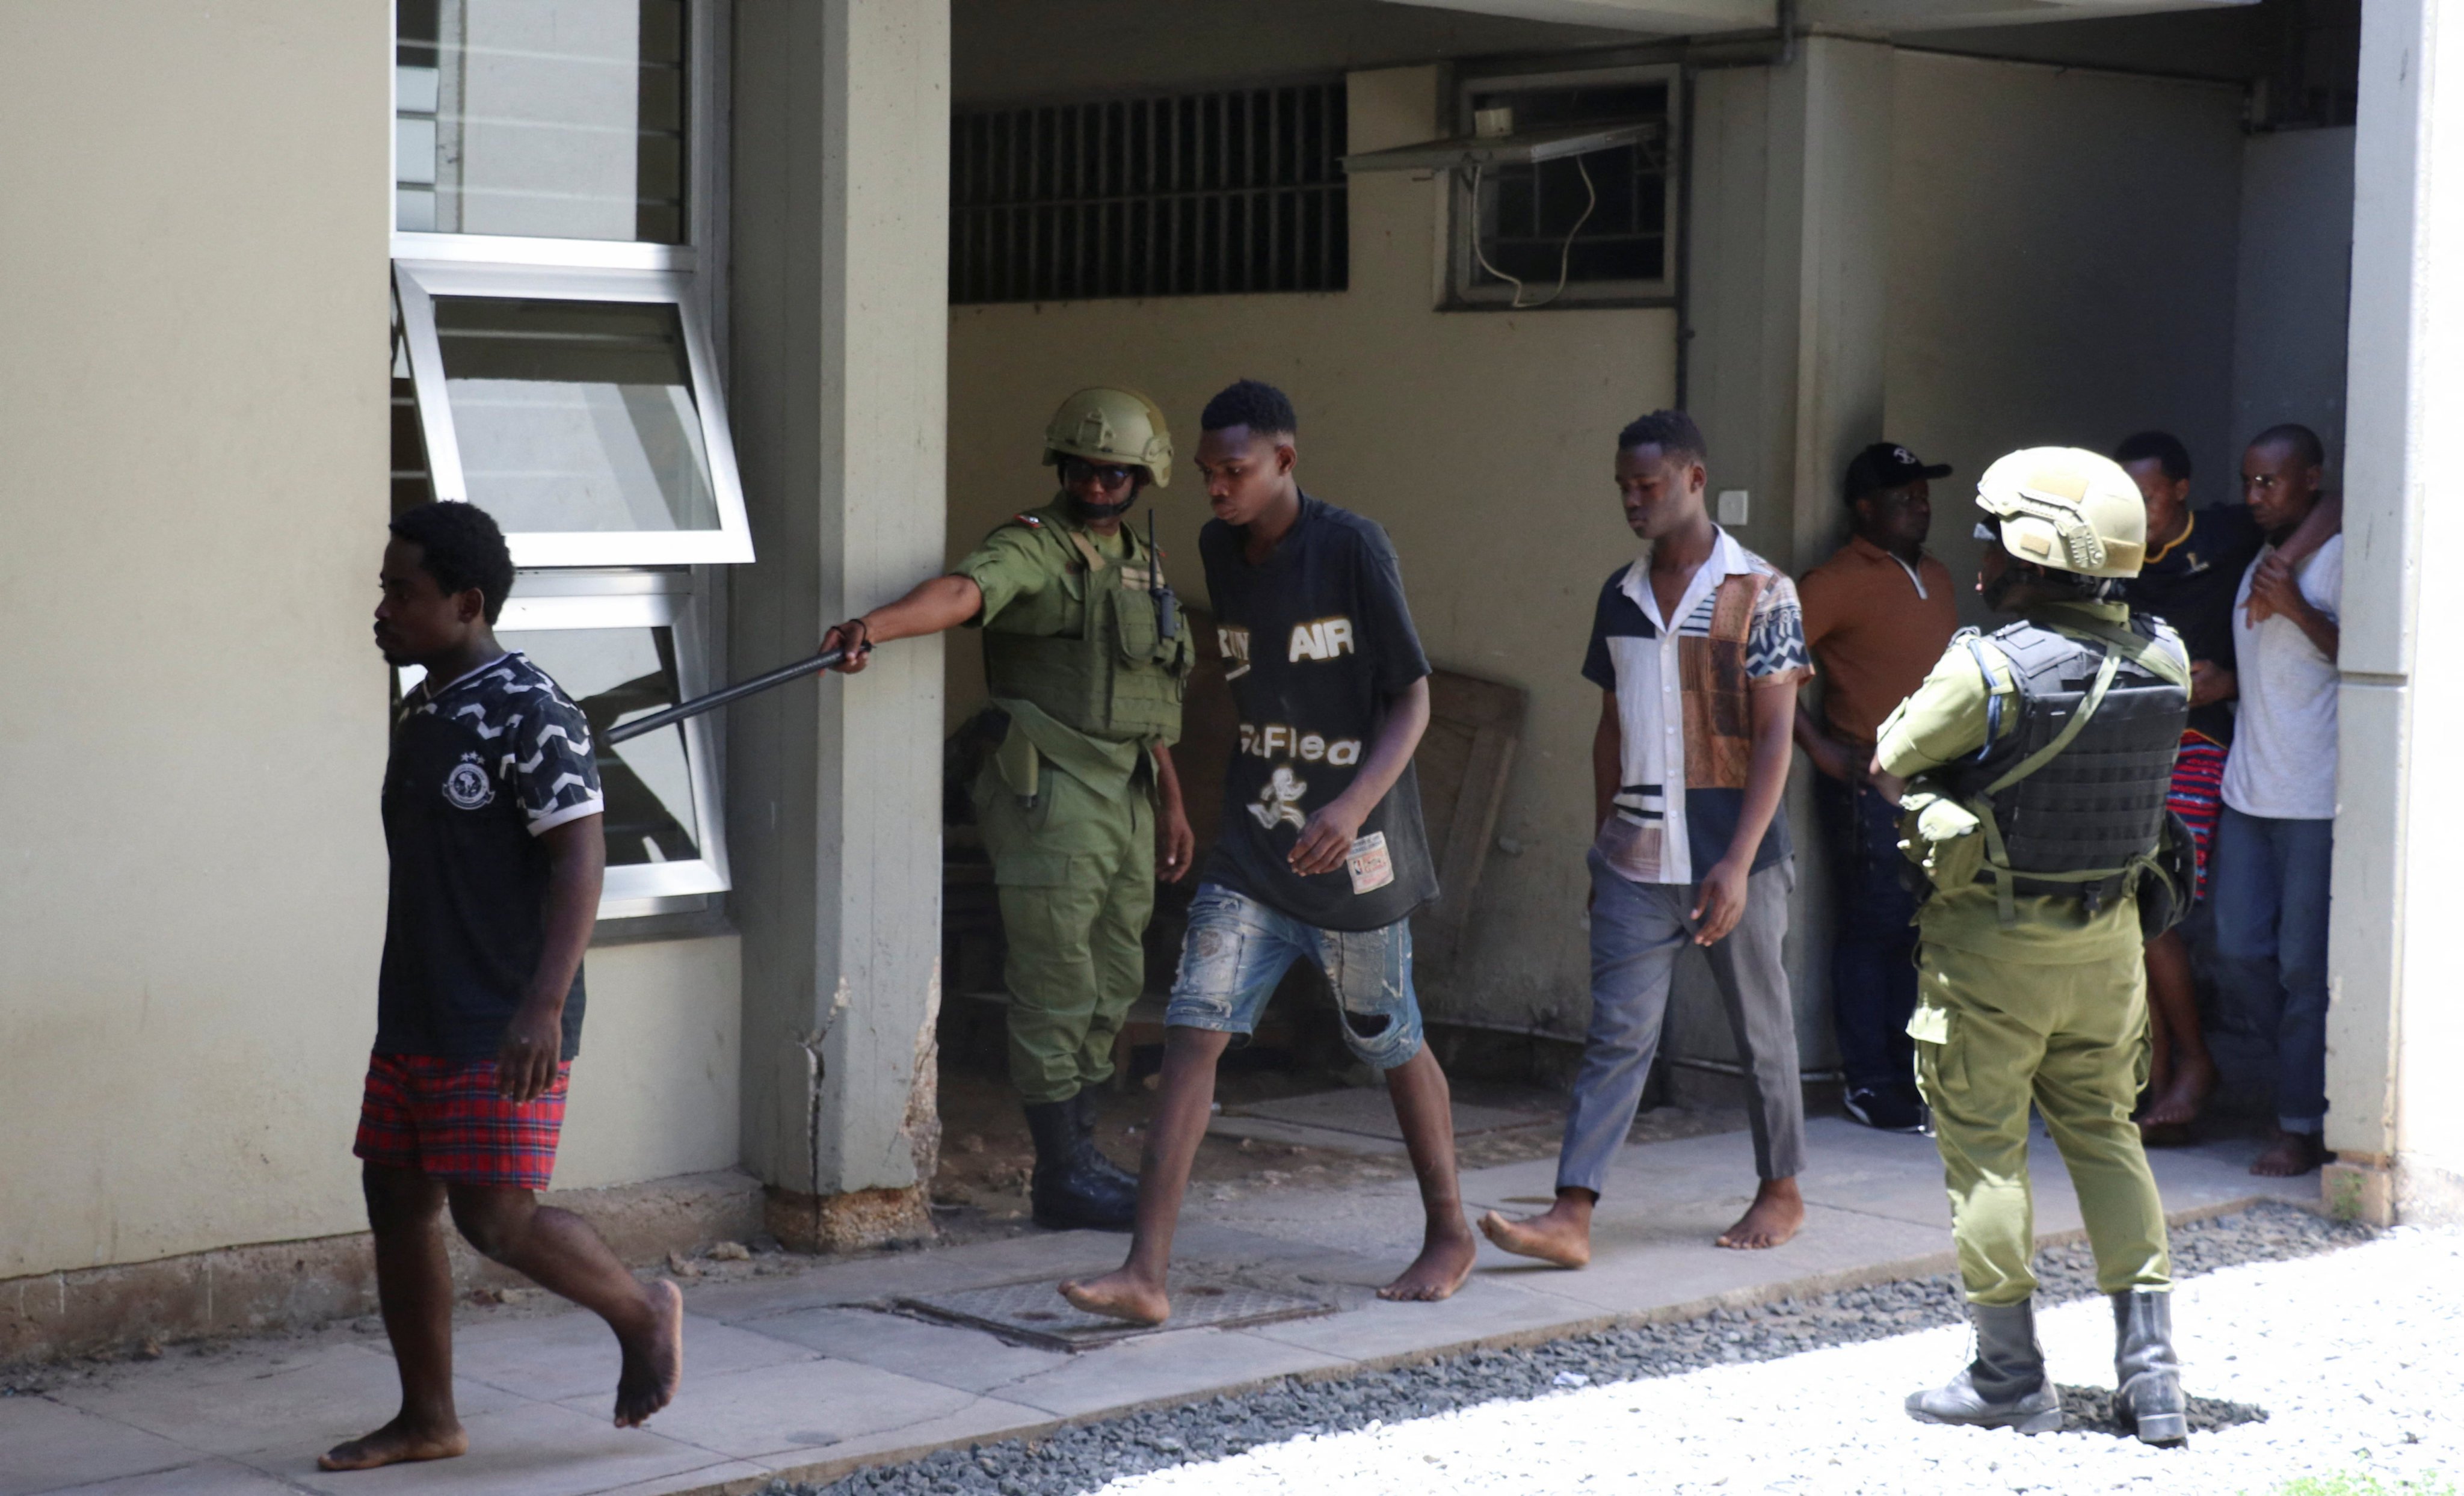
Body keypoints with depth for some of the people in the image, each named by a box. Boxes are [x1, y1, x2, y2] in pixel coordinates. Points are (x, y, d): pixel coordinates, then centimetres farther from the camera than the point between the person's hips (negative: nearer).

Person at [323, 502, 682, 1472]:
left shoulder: (528, 712, -15)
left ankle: (643, 1315, 15)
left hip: (502, 1032, -9)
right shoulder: (422, 713, 13)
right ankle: (428, 1420, 18)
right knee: (395, 1203, 8)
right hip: (416, 1022, 9)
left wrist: (545, 1006, -27)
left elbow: (580, 858, -20)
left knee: (495, 1216, -10)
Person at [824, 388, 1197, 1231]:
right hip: (1051, 800, -8)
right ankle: (1061, 1179, 0)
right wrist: (872, 627, -50)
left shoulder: (1142, 568, 16)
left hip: (1125, 800, 8)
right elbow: (963, 591, -31)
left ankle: (1080, 1154, 24)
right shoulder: (1034, 549, -10)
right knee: (1056, 992, -5)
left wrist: (1171, 805, 23)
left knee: (1112, 988, 13)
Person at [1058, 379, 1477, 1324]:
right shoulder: (1219, 549, 5)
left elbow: (1413, 698, -12)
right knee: (1192, 1033, -9)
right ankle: (1145, 1275, -12)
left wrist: (1354, 804, -26)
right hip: (1253, 846, 5)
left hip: (1352, 854, -5)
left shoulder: (1351, 549, -13)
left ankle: (1450, 1235, 32)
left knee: (1392, 1045, 10)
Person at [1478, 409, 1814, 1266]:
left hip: (1731, 856, -4)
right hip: (1637, 862, 4)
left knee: (1760, 1029, 10)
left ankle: (1782, 1192, 27)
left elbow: (1774, 736, -10)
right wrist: (1604, 843, 15)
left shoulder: (1759, 594, -6)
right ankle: (1571, 1218, -11)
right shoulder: (1621, 596, 10)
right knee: (1618, 1033, -4)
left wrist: (1738, 862, -17)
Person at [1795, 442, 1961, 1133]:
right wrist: (1818, 745, -14)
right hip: (1869, 784, -8)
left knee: (1921, 929, 11)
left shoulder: (1935, 577, 16)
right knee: (1875, 929, -4)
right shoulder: (1838, 581, -9)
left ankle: (1909, 1071, 21)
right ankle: (1870, 1084, 3)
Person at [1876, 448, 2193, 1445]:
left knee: (1985, 1149, 7)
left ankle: (2010, 1377, 13)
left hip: (1992, 942, -5)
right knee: (2103, 1134, 17)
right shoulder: (2164, 661, -4)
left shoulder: (1986, 671, -21)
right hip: (2111, 933, 5)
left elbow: (1889, 770, -9)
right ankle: (2150, 1369, 13)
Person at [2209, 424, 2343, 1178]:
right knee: (2238, 958, 5)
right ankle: (2325, 1060, 25)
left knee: (2304, 967, -3)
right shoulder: (2257, 562, 17)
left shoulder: (2342, 557, -7)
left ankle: (2302, 1128, 5)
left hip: (2317, 802, -7)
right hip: (2249, 794, 7)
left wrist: (2297, 609, -21)